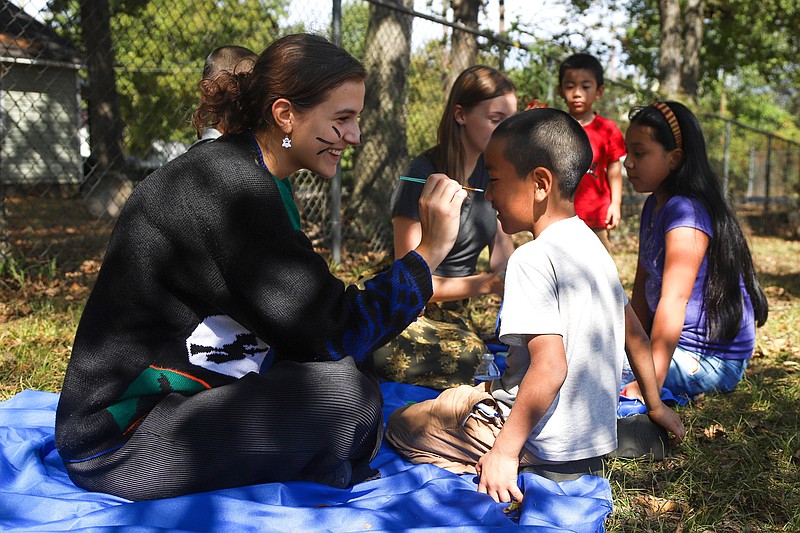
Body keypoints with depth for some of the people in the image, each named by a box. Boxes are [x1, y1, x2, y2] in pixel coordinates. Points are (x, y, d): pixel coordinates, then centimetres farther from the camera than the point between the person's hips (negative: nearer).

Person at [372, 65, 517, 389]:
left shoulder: (492, 173, 7)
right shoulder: (422, 177, -13)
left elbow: (504, 260, 9)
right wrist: (486, 283, -23)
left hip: (457, 316, 7)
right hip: (411, 317, -7)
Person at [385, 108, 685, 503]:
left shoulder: (533, 258, -20)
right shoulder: (591, 245, 6)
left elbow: (550, 366, -28)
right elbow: (633, 331, 15)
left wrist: (505, 450, -21)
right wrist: (655, 405, 26)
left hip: (548, 450, -8)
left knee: (401, 425, 4)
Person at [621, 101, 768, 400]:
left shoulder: (685, 212, -22)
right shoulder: (654, 205, 9)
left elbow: (673, 301, -29)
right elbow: (643, 282, 9)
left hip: (708, 360, -10)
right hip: (683, 345, 10)